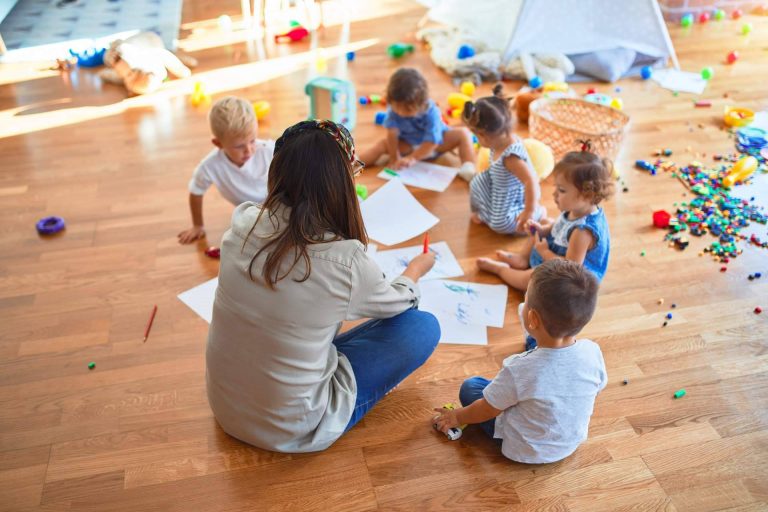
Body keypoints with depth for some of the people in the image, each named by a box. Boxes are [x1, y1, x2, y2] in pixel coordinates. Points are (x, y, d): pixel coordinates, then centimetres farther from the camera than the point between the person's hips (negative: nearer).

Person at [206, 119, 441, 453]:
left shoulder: (242, 224, -15)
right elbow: (398, 301, -2)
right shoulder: (345, 261, -27)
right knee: (425, 327, 3)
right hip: (290, 429, -5)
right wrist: (416, 269, 19)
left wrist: (339, 173, 16)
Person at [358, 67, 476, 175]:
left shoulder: (431, 112, -32)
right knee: (383, 144, -20)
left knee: (463, 133, -24)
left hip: (437, 144, -2)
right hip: (408, 145, 2)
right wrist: (394, 157, -31)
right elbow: (392, 133, -27)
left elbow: (432, 142, -32)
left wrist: (413, 158, -39)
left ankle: (468, 168, -41)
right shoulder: (393, 109, -24)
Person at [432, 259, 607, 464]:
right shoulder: (593, 352, -24)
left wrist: (457, 417, 4)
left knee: (469, 387, 6)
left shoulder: (519, 371, -35)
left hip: (527, 451, -5)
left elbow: (487, 410, -17)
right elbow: (597, 387, -1)